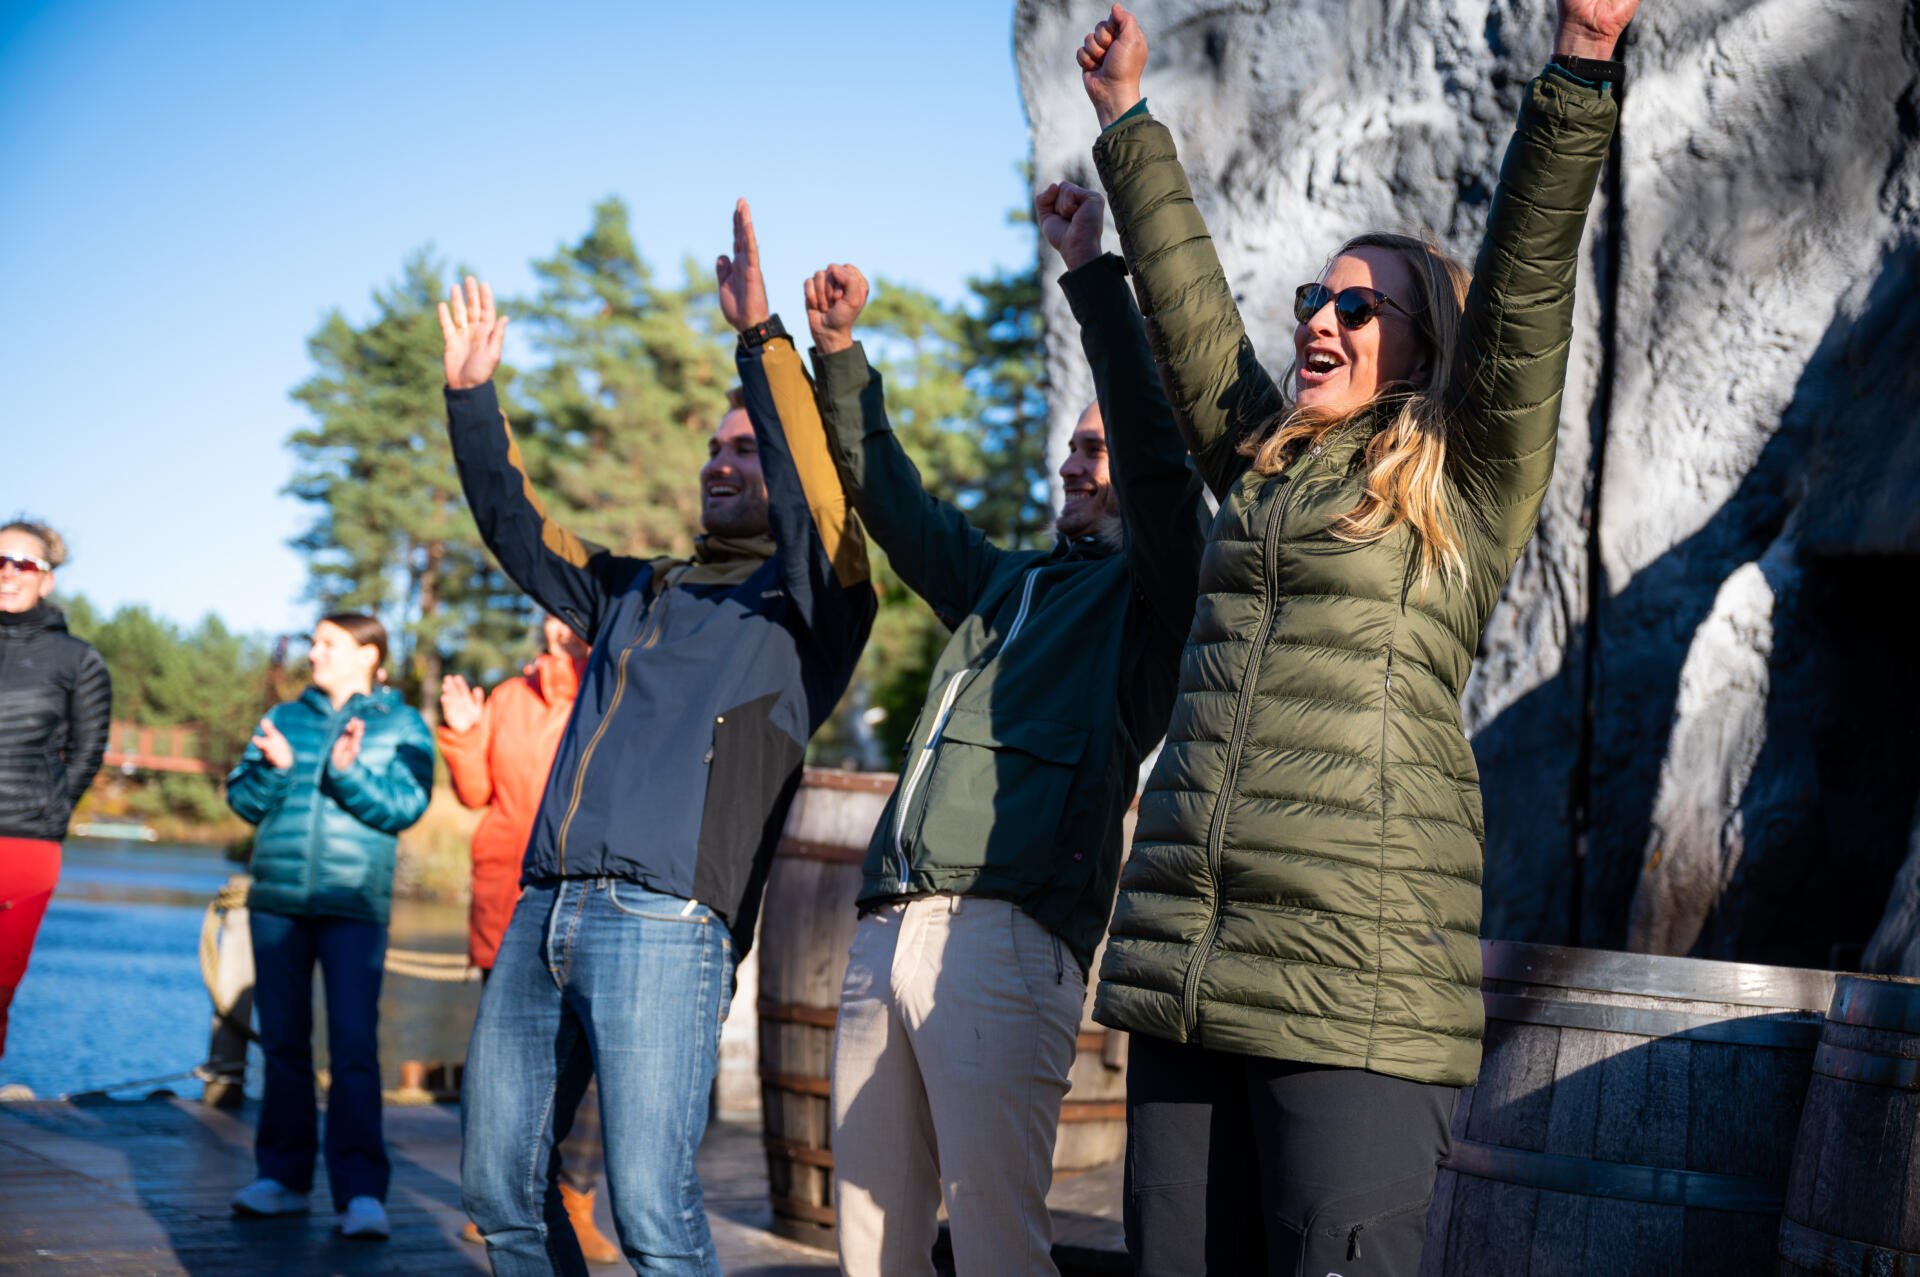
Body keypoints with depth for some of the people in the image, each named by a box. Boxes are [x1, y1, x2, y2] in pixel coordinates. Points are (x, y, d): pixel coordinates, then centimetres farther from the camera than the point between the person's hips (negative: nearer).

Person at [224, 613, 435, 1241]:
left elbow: (404, 808, -6)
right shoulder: (285, 717, 14)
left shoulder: (402, 727, 5)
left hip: (355, 902, -4)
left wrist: (350, 773, -21)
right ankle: (283, 1177, 18)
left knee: (354, 1043, -12)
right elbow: (242, 799, 9)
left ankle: (361, 1192, -13)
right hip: (277, 899, 4)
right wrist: (274, 768, -10)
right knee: (283, 1042, 9)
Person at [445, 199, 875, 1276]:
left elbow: (821, 495, -13)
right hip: (543, 913, 7)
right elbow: (520, 528, 30)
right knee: (501, 1186, 8)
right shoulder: (637, 591, 26)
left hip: (665, 924, -7)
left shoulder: (807, 602, 6)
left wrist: (763, 336, -21)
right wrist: (472, 395, 20)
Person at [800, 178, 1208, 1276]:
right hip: (887, 929, 7)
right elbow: (890, 499, 32)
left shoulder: (1149, 589, 8)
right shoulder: (1007, 584, 28)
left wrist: (1094, 271, -8)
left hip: (1006, 935, -7)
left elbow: (1157, 446, -7)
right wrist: (841, 356, 23)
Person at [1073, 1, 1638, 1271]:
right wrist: (1129, 123, 36)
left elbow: (1525, 280, -4)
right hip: (1186, 967, 6)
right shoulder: (1264, 463, 21)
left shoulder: (1468, 486, 6)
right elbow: (1184, 301, 29)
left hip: (1353, 977, -6)